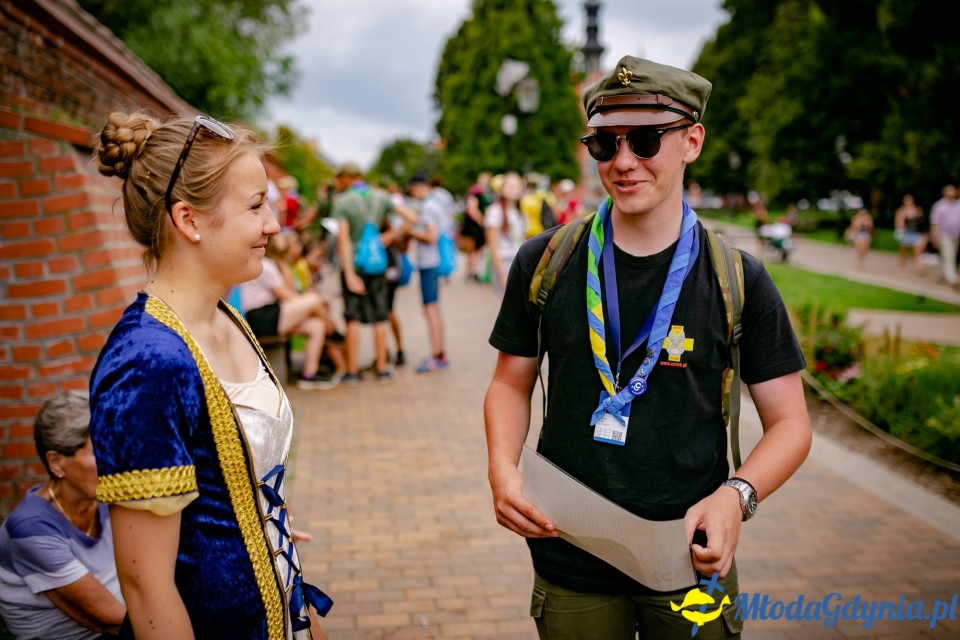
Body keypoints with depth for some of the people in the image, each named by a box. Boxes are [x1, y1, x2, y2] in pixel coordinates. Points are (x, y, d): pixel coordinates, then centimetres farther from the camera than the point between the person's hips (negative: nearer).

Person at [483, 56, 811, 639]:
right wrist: (502, 467, -11)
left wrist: (736, 496, -20)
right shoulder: (544, 263, -3)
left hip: (691, 567, 0)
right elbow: (513, 382, 7)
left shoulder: (738, 281, -7)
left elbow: (789, 422, -1)